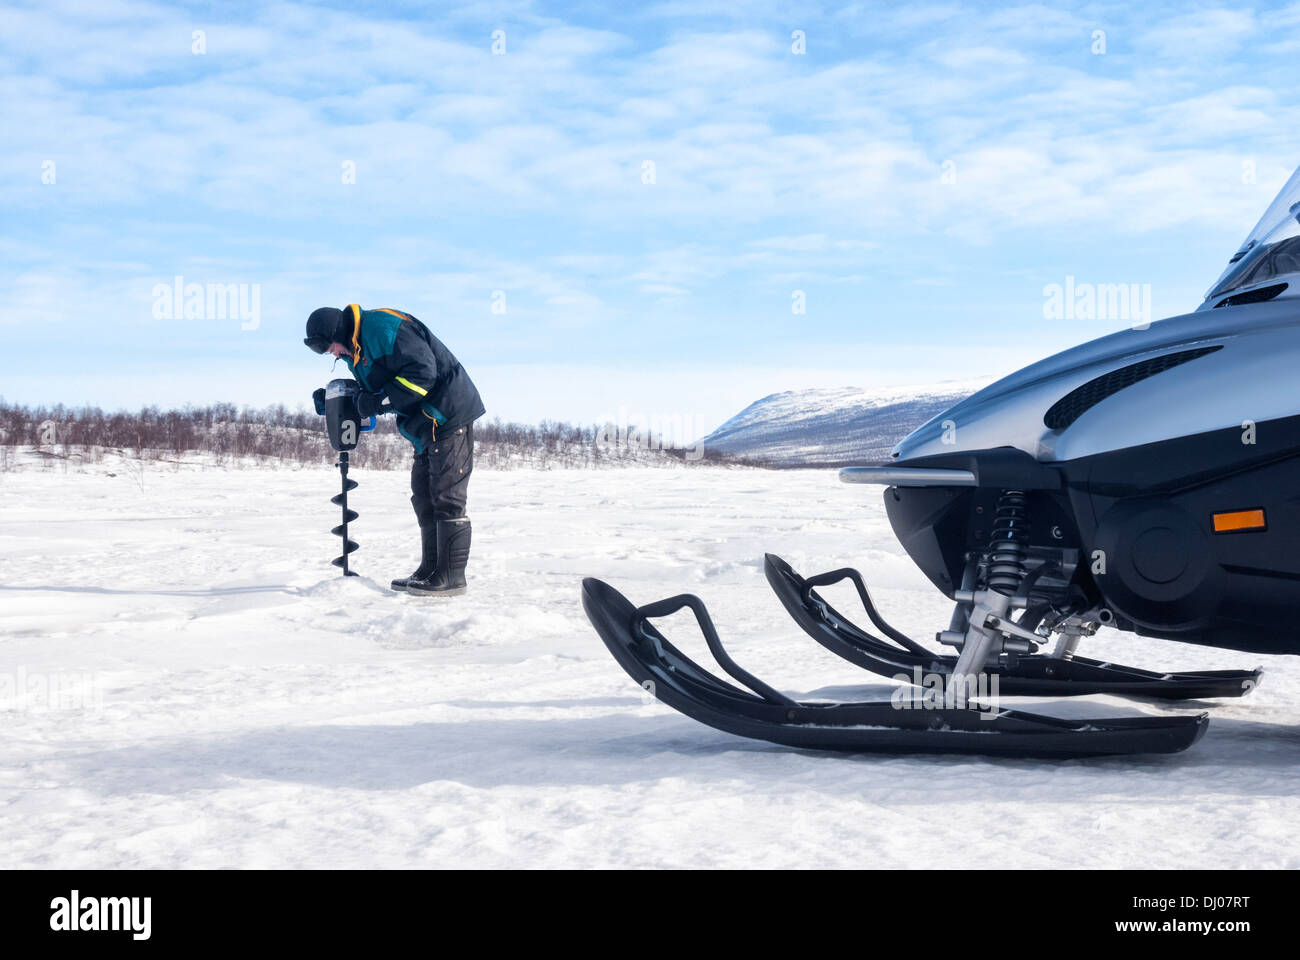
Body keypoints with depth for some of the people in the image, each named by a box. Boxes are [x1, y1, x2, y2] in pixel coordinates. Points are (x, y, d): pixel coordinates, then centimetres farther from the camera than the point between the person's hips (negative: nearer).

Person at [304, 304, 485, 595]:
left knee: (446, 496, -11)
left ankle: (451, 577, -10)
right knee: (425, 497, 12)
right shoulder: (356, 350, 15)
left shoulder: (382, 326, -18)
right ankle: (431, 570, 17)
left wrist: (380, 401, -21)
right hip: (428, 425, 11)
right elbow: (371, 390, 21)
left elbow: (423, 370, -25)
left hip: (449, 413, -11)